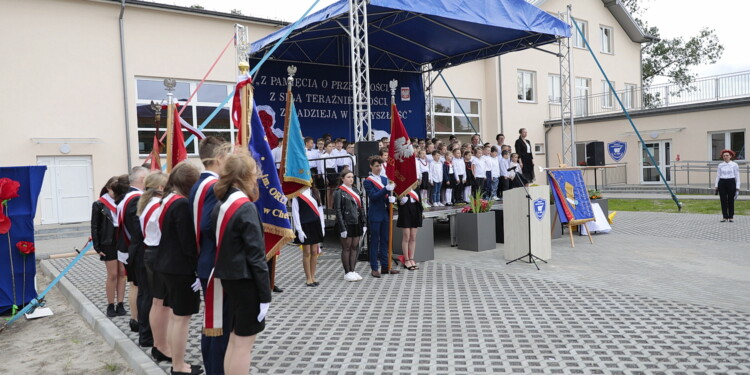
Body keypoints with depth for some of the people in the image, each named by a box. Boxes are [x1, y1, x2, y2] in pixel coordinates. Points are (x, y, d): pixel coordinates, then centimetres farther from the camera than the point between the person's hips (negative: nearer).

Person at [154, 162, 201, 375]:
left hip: (166, 264, 9)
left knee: (174, 315, 15)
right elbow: (188, 241, -20)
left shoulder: (166, 200, 9)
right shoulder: (182, 204, -19)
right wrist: (199, 269, -11)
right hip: (181, 268, -9)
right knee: (182, 317, 1)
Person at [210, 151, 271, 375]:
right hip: (246, 281, -8)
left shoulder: (220, 206, 7)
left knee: (234, 340, 17)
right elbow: (256, 255, -18)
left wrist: (223, 274, 18)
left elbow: (220, 245, 12)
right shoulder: (245, 208, -17)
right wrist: (265, 294, -14)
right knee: (243, 343, 1)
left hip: (228, 278, 8)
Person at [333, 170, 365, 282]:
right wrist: (342, 228, -15)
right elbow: (338, 211, -11)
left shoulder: (355, 190, 13)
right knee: (346, 248, 2)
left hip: (356, 223, 6)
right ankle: (347, 273, 9)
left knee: (354, 247, 9)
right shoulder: (339, 192, -6)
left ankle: (353, 270, 18)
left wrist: (363, 223, 9)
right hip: (346, 224, -6)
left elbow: (360, 208, 14)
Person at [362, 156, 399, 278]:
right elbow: (373, 196, -17)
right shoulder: (368, 181, -6)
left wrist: (391, 199, -11)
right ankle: (374, 269, 5)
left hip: (385, 214, 6)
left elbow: (387, 196, 12)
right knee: (374, 241, -1)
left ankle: (385, 267, 19)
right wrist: (386, 189, -26)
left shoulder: (385, 179, 13)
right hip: (374, 215, -6)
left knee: (385, 240, 11)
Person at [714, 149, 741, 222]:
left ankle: (731, 217, 11)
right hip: (722, 183, 2)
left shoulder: (734, 165, 2)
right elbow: (718, 176, 8)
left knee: (731, 200, 3)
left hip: (731, 183, -2)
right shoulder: (720, 165, 7)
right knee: (723, 200, 0)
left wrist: (737, 187, -4)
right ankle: (725, 217, 6)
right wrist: (716, 186, 2)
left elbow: (737, 176, 2)